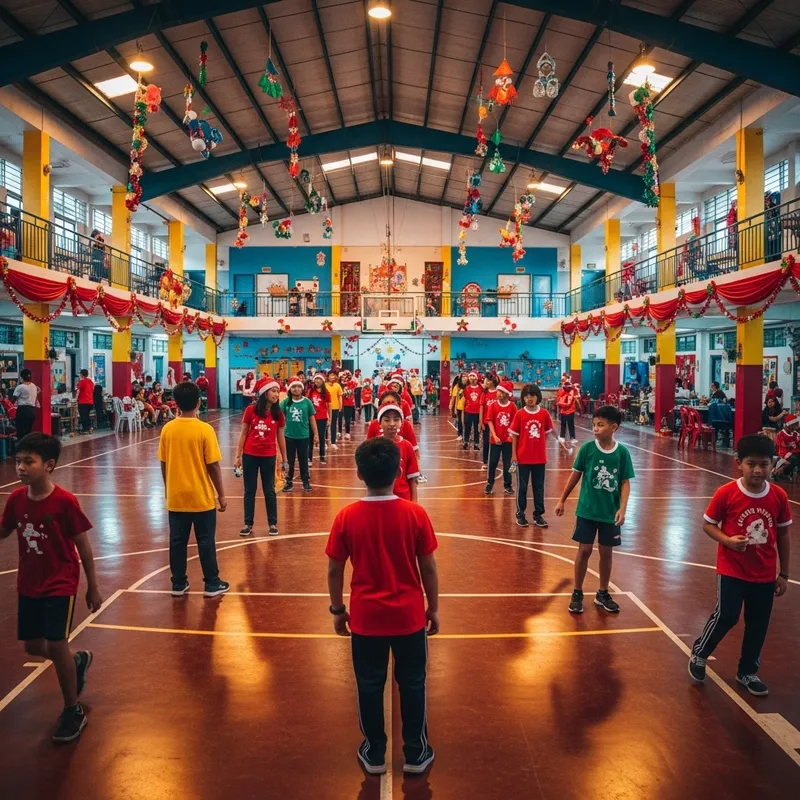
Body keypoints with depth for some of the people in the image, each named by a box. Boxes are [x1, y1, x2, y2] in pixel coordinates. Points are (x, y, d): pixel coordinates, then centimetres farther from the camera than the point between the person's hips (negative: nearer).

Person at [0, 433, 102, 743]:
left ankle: (73, 711, 16)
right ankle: (78, 661, 44)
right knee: (33, 646, 13)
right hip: (28, 585, 6)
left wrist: (93, 587, -7)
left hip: (60, 584, -6)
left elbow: (83, 546, -12)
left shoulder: (65, 501, -20)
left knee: (56, 645, -5)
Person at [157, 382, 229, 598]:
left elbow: (163, 465, 4)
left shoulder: (167, 429, -3)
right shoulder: (204, 429, -14)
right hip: (202, 498, -3)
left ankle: (178, 584, 22)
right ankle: (212, 584, 17)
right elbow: (213, 466, -12)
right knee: (206, 542, 8)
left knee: (177, 541, 13)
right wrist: (221, 494, -2)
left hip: (176, 497, 3)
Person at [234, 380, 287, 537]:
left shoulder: (278, 413, -3)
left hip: (269, 456, 0)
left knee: (269, 490, 8)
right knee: (249, 490, 8)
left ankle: (273, 523, 19)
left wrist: (284, 459, 7)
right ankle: (248, 524, 18)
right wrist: (238, 456, -1)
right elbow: (243, 434, 0)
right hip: (250, 455, 0)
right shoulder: (251, 410, -6)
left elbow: (280, 437, 5)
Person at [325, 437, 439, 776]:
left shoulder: (346, 517, -12)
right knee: (412, 685, 17)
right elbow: (428, 568, -6)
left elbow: (334, 571, -4)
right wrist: (433, 608, 8)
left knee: (369, 686, 17)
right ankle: (416, 753, 30)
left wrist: (338, 610, 10)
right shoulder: (416, 514, -13)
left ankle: (374, 754, 32)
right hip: (409, 617, 0)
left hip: (366, 618, 0)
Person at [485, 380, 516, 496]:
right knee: (493, 462, 8)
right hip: (495, 439, 0)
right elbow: (490, 422, -8)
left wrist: (511, 435, -12)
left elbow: (514, 422, -2)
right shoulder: (493, 406, -6)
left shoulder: (512, 406, -5)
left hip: (507, 439, 0)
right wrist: (495, 436, -15)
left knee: (507, 463, 8)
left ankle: (507, 485, 19)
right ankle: (490, 483, 21)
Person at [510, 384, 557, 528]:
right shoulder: (520, 414, -7)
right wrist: (514, 454, -6)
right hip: (523, 457, -2)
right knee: (522, 487, 9)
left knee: (539, 487, 11)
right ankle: (520, 514, 20)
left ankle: (538, 515, 22)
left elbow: (548, 432, 8)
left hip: (540, 457, 2)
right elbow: (514, 435, -4)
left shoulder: (544, 413, -3)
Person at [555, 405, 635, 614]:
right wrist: (562, 500, 3)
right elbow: (575, 475, 0)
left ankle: (602, 594, 29)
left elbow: (625, 482, -3)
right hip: (587, 510, -1)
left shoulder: (622, 452, -8)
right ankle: (577, 593, 19)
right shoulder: (587, 448, -10)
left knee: (606, 552, 12)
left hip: (610, 513, 1)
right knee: (584, 550, 4)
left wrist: (622, 508, -14)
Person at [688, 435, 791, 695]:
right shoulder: (726, 493, -16)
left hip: (765, 574, 4)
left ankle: (748, 672, 33)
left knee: (758, 624, 13)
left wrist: (784, 573, 7)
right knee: (726, 616, -4)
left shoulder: (779, 496, -6)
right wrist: (727, 540, -25)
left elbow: (783, 534, 4)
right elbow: (707, 524, -5)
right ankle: (699, 654, 23)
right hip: (732, 570, -3)